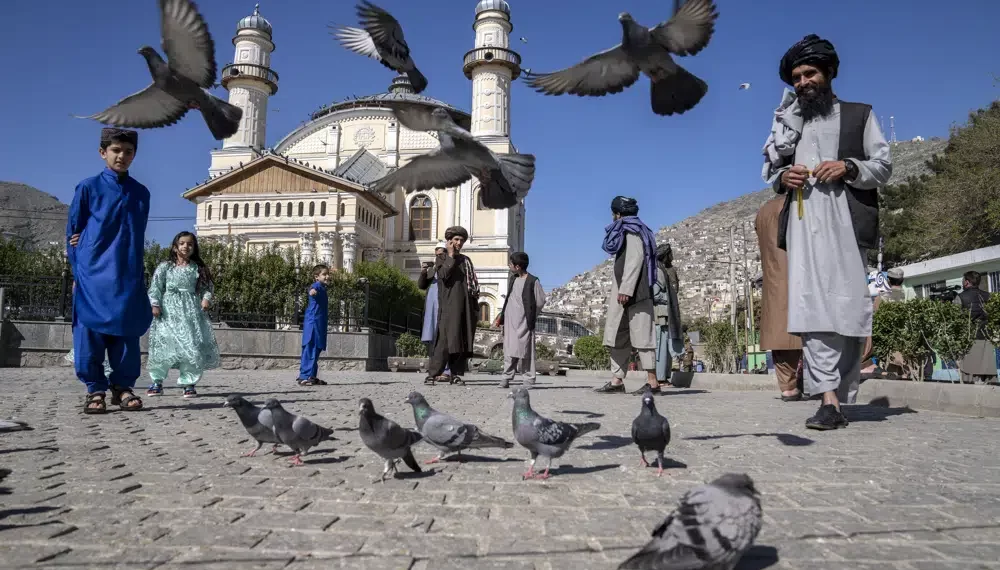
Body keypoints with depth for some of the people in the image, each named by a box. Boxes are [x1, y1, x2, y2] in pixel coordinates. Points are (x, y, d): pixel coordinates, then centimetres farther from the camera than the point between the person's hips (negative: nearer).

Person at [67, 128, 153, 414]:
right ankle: (95, 389, 9)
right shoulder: (88, 187, 2)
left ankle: (123, 385, 13)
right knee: (91, 330, 0)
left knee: (127, 330, 3)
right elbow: (72, 231, 6)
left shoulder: (141, 193, 11)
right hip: (93, 273, -2)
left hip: (129, 275, 2)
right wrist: (80, 270, 2)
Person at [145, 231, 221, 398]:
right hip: (169, 311, -1)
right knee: (163, 344, -3)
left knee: (192, 347, -4)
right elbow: (155, 287, 3)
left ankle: (188, 383, 6)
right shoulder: (165, 267, 6)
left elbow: (207, 286, 10)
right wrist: (155, 304, -8)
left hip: (191, 311, 1)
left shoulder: (198, 268, 10)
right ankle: (157, 381, 13)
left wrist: (206, 298, -8)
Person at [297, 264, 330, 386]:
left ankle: (311, 377, 20)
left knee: (316, 349, 13)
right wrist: (312, 291, -58)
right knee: (311, 349, -12)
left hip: (319, 323, 10)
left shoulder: (322, 287, 20)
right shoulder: (317, 285, -11)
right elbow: (313, 289, -37)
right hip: (313, 321, -10)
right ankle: (305, 376, -13)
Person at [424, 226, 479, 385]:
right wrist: (450, 255, -6)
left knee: (463, 341, 1)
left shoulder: (466, 260, 20)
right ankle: (432, 373, -10)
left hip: (466, 306, 5)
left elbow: (474, 283, 19)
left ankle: (456, 374, 5)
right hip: (449, 305, -5)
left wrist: (475, 305, 11)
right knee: (446, 339, -12)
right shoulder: (441, 258, 8)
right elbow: (444, 274, -14)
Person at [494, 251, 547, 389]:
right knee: (509, 350, 4)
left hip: (524, 322, -5)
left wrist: (530, 317, 2)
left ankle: (529, 379, 3)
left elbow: (541, 301, -4)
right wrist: (501, 316, 15)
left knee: (525, 350, -4)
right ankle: (507, 377, 8)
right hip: (510, 321, 5)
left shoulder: (533, 281, -7)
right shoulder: (513, 279, 12)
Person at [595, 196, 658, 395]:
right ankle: (617, 380, 7)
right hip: (623, 292, 10)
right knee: (617, 334, 7)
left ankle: (652, 382, -10)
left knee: (641, 334, -10)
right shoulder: (628, 230, 22)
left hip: (633, 292, -10)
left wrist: (625, 289, -23)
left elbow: (636, 259, -17)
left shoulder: (631, 231, -5)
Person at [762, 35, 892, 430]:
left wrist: (848, 167, -10)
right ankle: (829, 400, -14)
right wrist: (783, 177, -2)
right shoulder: (791, 121, 25)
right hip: (803, 223, 2)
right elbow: (770, 171, 21)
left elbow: (883, 167, 9)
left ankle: (840, 396, -2)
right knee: (810, 305, -11)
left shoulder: (859, 114, 17)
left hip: (845, 221, -1)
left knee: (846, 305, -7)